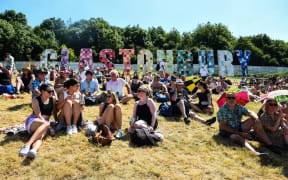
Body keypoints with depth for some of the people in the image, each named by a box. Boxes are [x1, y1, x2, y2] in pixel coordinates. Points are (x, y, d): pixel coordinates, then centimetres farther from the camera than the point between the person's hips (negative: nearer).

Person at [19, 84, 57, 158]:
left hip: (45, 122, 3)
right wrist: (49, 128, -19)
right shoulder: (36, 100, -1)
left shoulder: (53, 100, 12)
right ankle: (28, 145, -53)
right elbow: (38, 115, -11)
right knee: (46, 124, -39)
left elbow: (54, 112, 23)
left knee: (40, 137, -34)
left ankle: (33, 150, -66)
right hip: (32, 121, -3)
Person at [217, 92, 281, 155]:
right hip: (228, 132, -5)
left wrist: (257, 118, -32)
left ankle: (269, 144, -18)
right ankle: (255, 153, -58)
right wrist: (239, 133, -19)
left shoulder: (239, 107, 5)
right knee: (236, 137, -37)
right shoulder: (222, 110, -13)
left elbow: (250, 112, -9)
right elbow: (223, 126, -17)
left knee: (253, 119, -13)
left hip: (239, 129, 5)